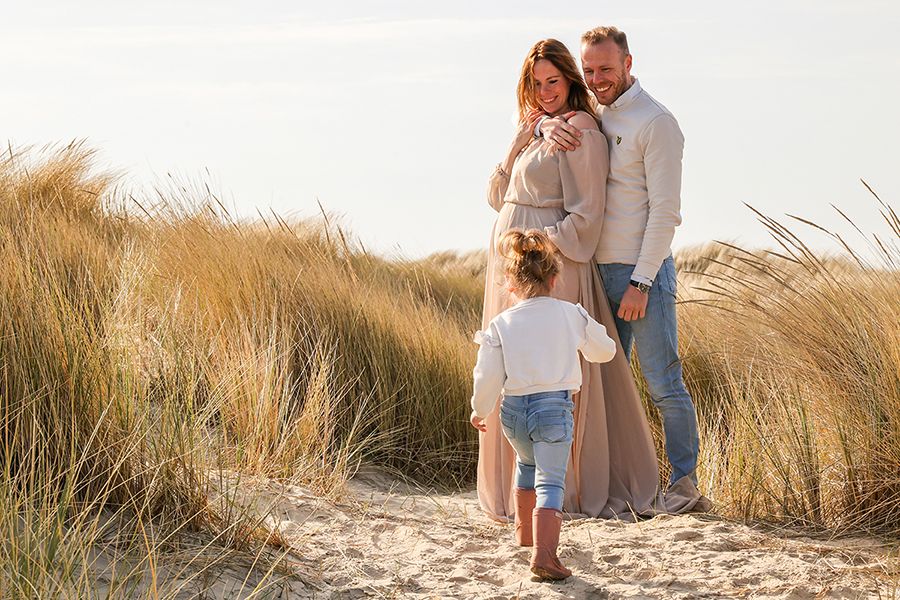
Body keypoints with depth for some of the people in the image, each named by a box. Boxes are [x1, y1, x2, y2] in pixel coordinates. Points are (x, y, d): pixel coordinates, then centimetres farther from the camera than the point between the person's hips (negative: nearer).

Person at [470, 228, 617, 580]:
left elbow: (488, 376, -2)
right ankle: (543, 552, -27)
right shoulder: (571, 315, 0)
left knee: (527, 463, 31)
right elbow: (604, 350, 14)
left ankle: (524, 529, 47)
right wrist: (587, 338, 36)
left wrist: (479, 411, 16)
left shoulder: (500, 325, -1)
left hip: (513, 410, 3)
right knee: (550, 481, -9)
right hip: (553, 407, -3)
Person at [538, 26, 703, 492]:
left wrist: (641, 283, -17)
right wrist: (546, 124, -11)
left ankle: (685, 483, 1)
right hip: (598, 270, 7)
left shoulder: (656, 122, -11)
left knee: (663, 382, -5)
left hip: (643, 271, -7)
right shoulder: (590, 117, 12)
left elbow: (665, 212, -14)